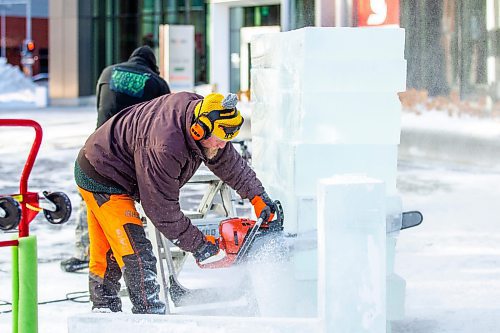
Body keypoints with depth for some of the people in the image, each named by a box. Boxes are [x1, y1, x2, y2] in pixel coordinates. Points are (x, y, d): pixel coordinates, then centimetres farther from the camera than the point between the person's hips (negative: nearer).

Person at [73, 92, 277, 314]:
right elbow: (164, 211, -26)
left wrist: (257, 195, 6)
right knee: (138, 255, -14)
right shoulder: (164, 148, -38)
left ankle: (104, 310, 31)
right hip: (102, 180, -9)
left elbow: (229, 161, 5)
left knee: (107, 257, 19)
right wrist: (197, 245, -17)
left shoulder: (196, 108, -13)